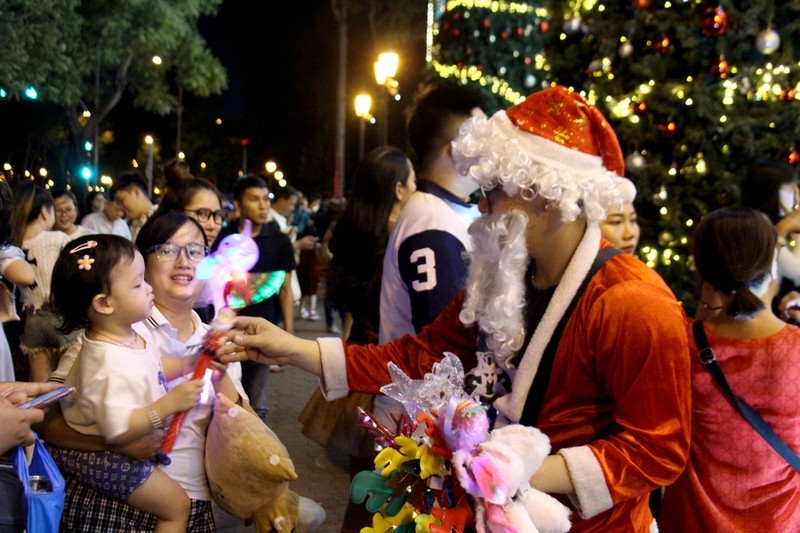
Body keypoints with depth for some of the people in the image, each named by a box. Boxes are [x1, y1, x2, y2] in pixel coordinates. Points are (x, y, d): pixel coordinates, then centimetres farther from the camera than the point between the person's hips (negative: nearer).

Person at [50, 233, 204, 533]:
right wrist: (170, 403, -38)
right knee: (176, 504, 1)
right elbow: (118, 430, -36)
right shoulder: (113, 366, -35)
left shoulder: (131, 337, -4)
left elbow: (153, 368, 14)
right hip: (105, 460, -10)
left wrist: (187, 363, -1)